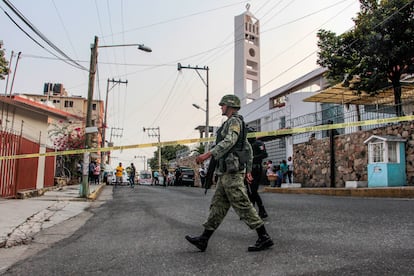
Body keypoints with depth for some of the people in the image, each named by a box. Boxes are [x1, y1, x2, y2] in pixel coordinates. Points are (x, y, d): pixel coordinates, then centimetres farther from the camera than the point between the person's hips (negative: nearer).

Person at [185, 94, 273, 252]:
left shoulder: (234, 121, -7)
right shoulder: (234, 124, 24)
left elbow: (229, 141, -25)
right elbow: (248, 149, 25)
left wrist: (208, 154, -31)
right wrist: (248, 170, 24)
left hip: (231, 171, -10)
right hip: (227, 172, 10)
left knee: (242, 205, -8)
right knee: (218, 205, 7)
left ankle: (264, 238, -2)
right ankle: (203, 239, 10)